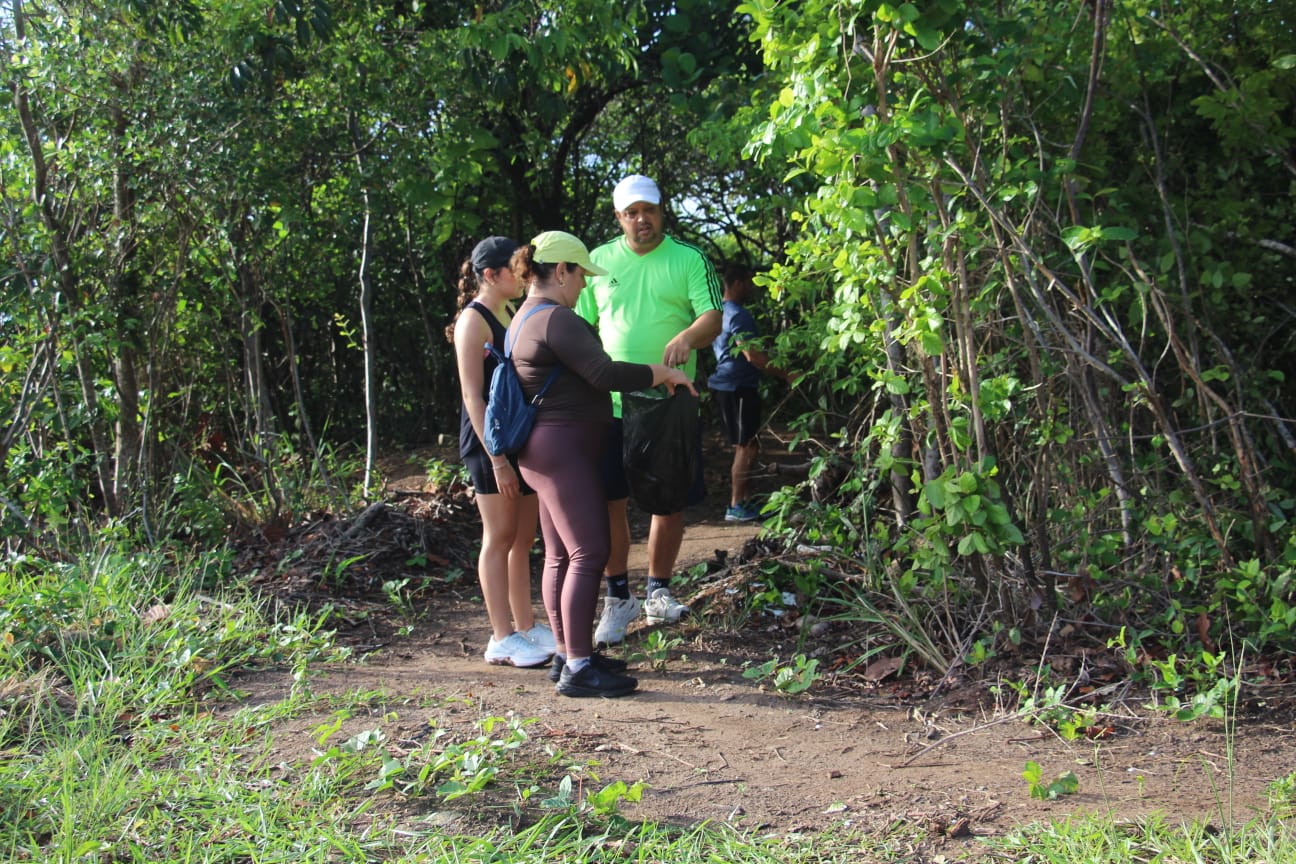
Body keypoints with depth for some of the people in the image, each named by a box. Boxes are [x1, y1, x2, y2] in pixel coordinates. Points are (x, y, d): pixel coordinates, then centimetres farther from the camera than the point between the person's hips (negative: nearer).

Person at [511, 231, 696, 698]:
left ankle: (567, 655, 18)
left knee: (560, 556, 13)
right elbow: (605, 373, -24)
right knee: (588, 554, -10)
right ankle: (577, 668, -9)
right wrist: (664, 373, -12)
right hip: (564, 450, -11)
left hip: (546, 449, 11)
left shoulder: (529, 317, 18)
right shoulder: (556, 319, -16)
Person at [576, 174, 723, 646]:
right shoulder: (599, 261, 7)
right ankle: (618, 598, 12)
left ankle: (658, 591, 25)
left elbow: (713, 317, -8)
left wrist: (687, 338, -31)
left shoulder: (690, 260, 2)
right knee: (607, 500, -2)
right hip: (611, 402, 1)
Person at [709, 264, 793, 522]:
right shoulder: (738, 315, -16)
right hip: (739, 387, -10)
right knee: (746, 447, -6)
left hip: (726, 385, 10)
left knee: (745, 446, 15)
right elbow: (753, 355, -23)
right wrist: (786, 375, -20)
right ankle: (737, 506, -4)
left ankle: (741, 500, 19)